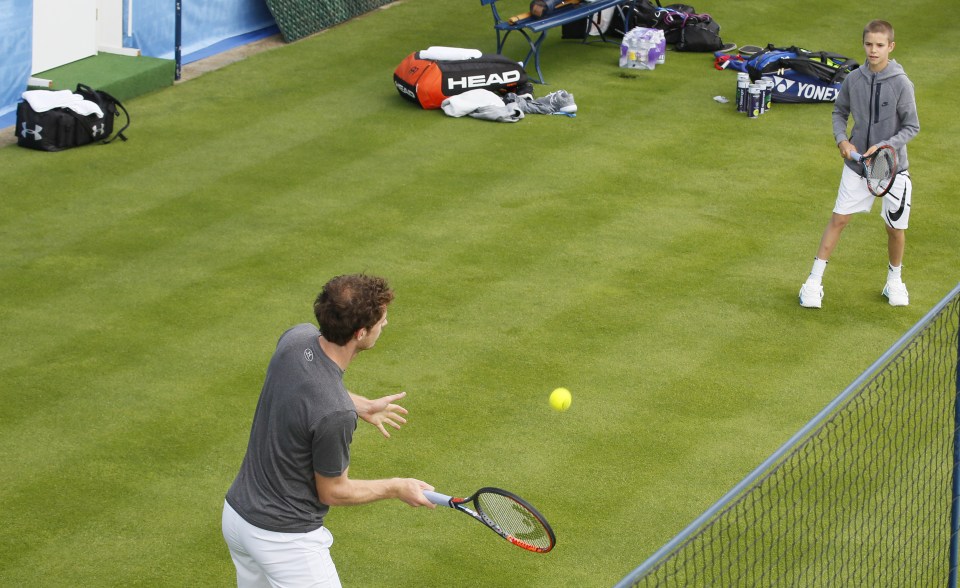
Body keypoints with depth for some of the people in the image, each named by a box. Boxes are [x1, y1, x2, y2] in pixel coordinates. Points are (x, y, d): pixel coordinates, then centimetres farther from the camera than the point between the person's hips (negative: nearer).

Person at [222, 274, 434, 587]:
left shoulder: (296, 337, -11)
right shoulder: (336, 414, -33)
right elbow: (333, 492, -15)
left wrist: (361, 405, 16)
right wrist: (397, 488, -2)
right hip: (285, 538, -9)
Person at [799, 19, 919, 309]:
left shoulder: (901, 84, -14)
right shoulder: (853, 79, -5)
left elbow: (912, 127, -8)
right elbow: (839, 112, 10)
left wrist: (885, 146, -20)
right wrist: (842, 140, -7)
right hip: (856, 163, 2)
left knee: (895, 228, 7)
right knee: (838, 219, 2)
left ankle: (894, 280, 31)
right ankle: (814, 282, 9)